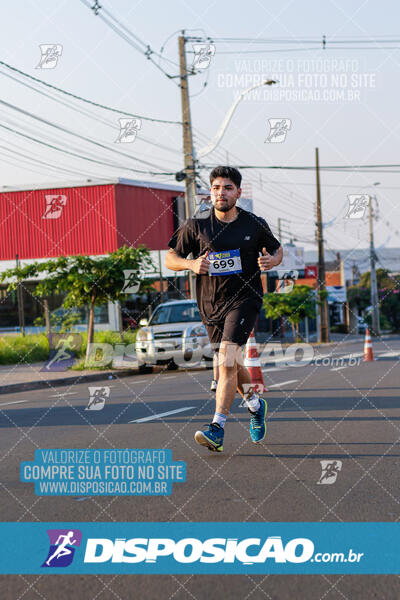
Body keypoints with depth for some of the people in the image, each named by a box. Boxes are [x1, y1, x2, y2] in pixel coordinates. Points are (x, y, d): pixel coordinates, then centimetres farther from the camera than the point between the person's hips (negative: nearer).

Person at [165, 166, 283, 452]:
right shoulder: (195, 225, -1)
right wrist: (191, 264, -16)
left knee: (227, 357, -20)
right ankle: (255, 405, 44)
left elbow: (277, 249, 14)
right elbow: (170, 258, 4)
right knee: (231, 364, 15)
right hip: (211, 304, 3)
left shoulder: (255, 224, -1)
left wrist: (271, 260, -9)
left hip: (244, 298, -3)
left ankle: (217, 429, -21)